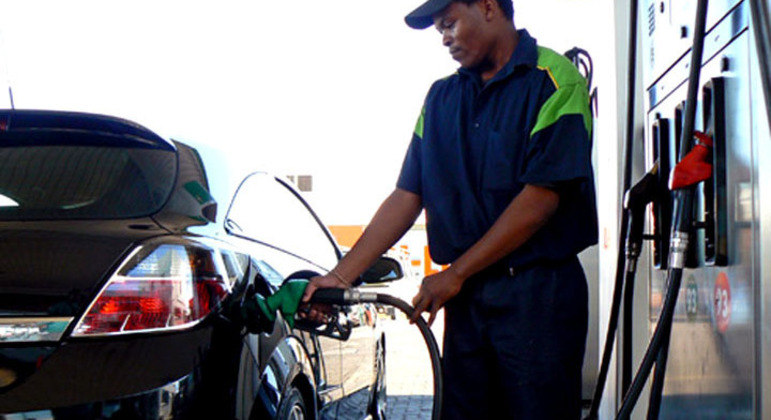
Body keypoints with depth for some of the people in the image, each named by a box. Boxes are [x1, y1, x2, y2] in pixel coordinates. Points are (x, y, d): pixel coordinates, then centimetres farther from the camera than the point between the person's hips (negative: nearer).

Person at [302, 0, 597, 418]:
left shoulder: (554, 80, -6)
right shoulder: (441, 97, 14)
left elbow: (542, 197, -14)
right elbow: (407, 196, 10)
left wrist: (455, 274, -10)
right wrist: (340, 276, 1)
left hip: (538, 293, -5)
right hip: (465, 297, 6)